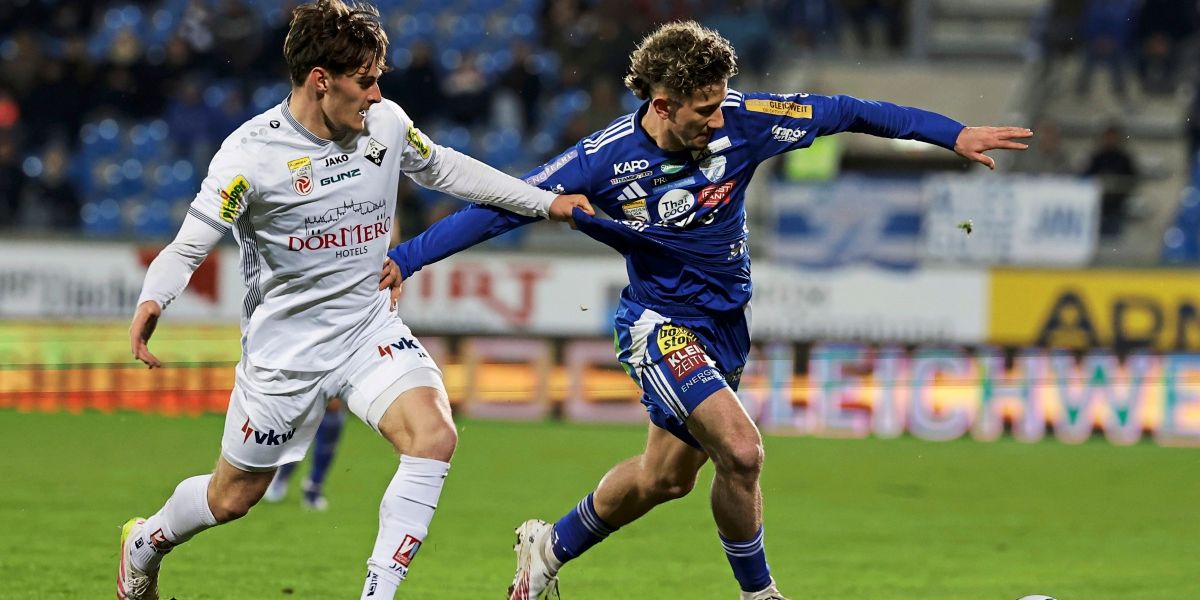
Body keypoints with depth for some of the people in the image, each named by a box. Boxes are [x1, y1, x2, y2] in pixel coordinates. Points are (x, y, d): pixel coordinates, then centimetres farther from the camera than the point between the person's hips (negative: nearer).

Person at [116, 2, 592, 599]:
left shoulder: (385, 123, -5)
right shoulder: (251, 153, -19)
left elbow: (444, 168, 15)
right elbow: (188, 246, -17)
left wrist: (545, 202, 16)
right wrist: (151, 301, -38)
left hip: (370, 329, 4)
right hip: (284, 344, -4)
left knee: (434, 436, -25)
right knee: (231, 498, 11)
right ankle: (145, 542, 44)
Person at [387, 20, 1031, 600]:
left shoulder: (739, 121, -15)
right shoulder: (604, 159, -22)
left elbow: (842, 113, -6)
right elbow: (500, 208, -17)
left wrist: (953, 134, -6)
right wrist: (399, 260, -20)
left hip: (725, 324, 5)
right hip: (660, 323, -5)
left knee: (665, 476, 16)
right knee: (741, 450, -23)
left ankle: (551, 546, 40)